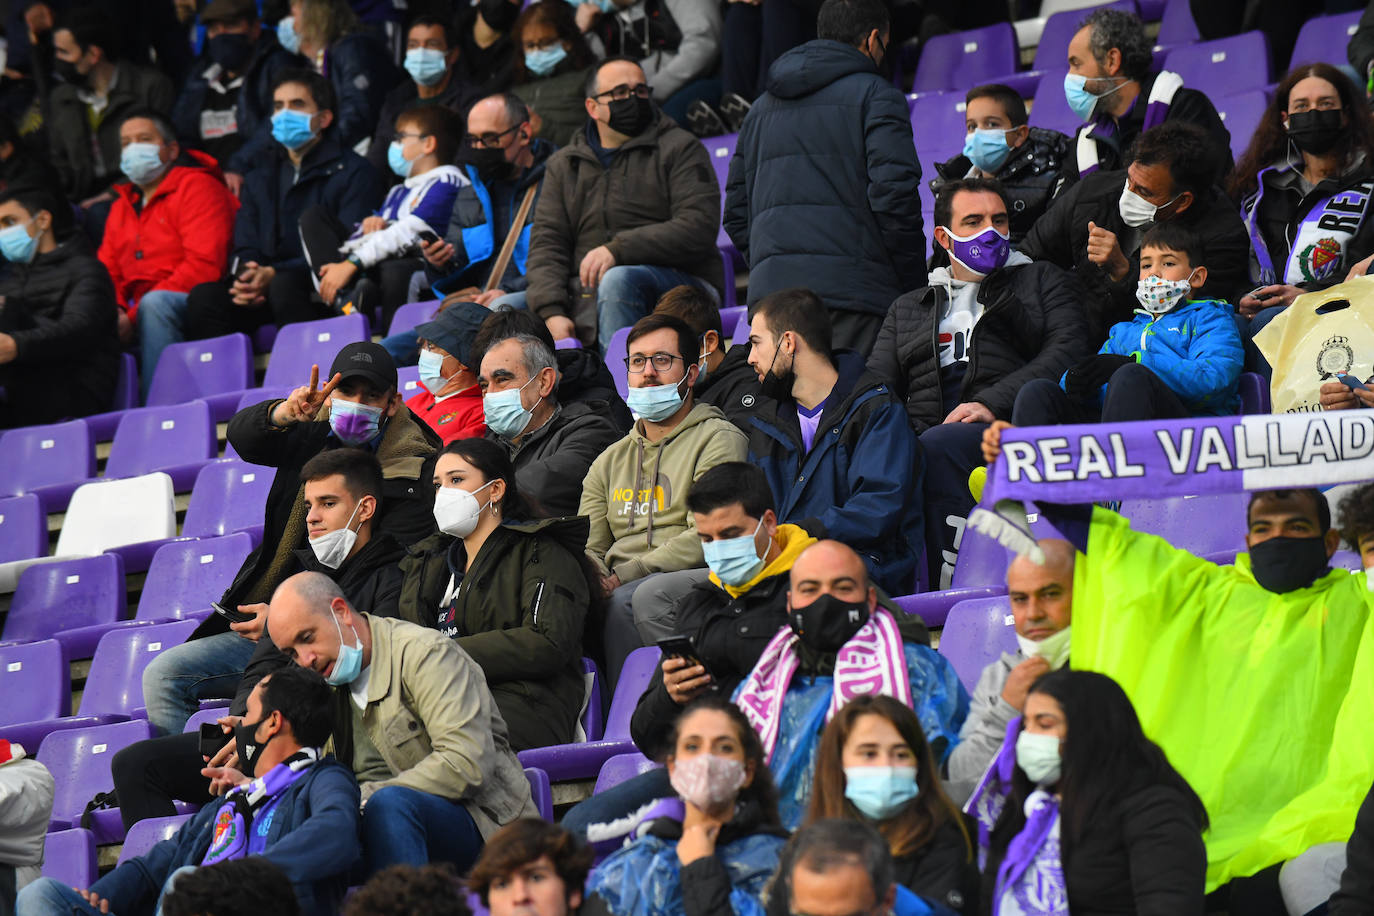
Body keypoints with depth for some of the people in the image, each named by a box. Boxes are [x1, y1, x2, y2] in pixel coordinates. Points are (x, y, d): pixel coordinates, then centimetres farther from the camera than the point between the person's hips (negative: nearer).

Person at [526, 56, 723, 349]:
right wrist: (551, 311, -11)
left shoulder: (679, 148, 7)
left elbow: (698, 229, -7)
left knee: (618, 279, -37)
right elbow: (546, 241, 9)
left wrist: (619, 249, -19)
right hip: (587, 297, 4)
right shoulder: (563, 165, 20)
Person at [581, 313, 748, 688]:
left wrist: (624, 577, -15)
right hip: (622, 589, 5)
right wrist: (596, 579, -7)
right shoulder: (610, 461, 27)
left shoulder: (718, 440, 5)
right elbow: (588, 543, 20)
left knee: (630, 599, -37)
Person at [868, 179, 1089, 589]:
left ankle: (950, 584, -43)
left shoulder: (1045, 282, 22)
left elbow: (1069, 352, 3)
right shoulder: (907, 309, 32)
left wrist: (992, 402, -13)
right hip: (925, 430, 3)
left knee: (938, 447, -38)